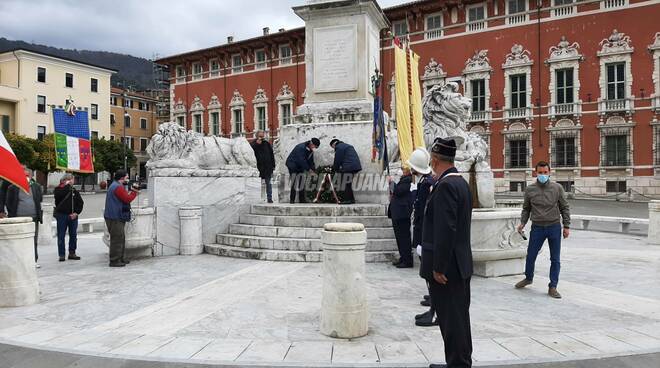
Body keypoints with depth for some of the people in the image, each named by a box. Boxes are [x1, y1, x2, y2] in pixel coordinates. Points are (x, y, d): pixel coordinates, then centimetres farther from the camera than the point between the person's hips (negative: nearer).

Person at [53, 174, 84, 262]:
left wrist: (76, 212, -4)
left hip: (73, 216, 4)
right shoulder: (58, 189, 0)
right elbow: (59, 194, -24)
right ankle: (61, 254, 5)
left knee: (73, 235, 8)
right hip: (61, 215, -4)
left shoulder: (75, 191, 10)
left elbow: (80, 203, 9)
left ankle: (72, 253, 18)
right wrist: (67, 185, -16)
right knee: (61, 236, 0)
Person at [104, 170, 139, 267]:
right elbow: (127, 199, -18)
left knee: (120, 239, 17)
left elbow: (125, 196, 18)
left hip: (116, 217, 11)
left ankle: (120, 258, 25)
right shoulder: (118, 187, -16)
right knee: (117, 239, -8)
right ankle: (114, 261, -5)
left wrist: (131, 191, 6)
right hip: (115, 218, -11)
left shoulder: (115, 185, 19)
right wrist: (134, 192, -5)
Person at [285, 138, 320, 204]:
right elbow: (302, 160, -31)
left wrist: (313, 170, -7)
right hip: (292, 165, -8)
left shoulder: (310, 150, 2)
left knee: (302, 183, 5)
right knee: (295, 183, -14)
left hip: (300, 167, 8)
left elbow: (311, 161, 6)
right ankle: (292, 200, -10)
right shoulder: (301, 147, -25)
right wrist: (309, 169, -32)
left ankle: (302, 199, 11)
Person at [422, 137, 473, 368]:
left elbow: (445, 230, -24)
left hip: (446, 266, -10)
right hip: (461, 263, 10)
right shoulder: (461, 182, 11)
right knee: (459, 315, 19)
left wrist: (438, 267, -20)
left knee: (451, 318, 0)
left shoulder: (445, 186, -18)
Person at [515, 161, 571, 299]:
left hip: (554, 227, -1)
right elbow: (526, 209, 9)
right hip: (537, 227, 1)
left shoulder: (557, 188, -2)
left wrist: (566, 226, -1)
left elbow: (564, 208, 3)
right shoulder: (529, 189, 0)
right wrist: (522, 223, -4)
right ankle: (528, 278, 35)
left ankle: (552, 287, 15)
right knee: (531, 255, 10)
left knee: (555, 259, 5)